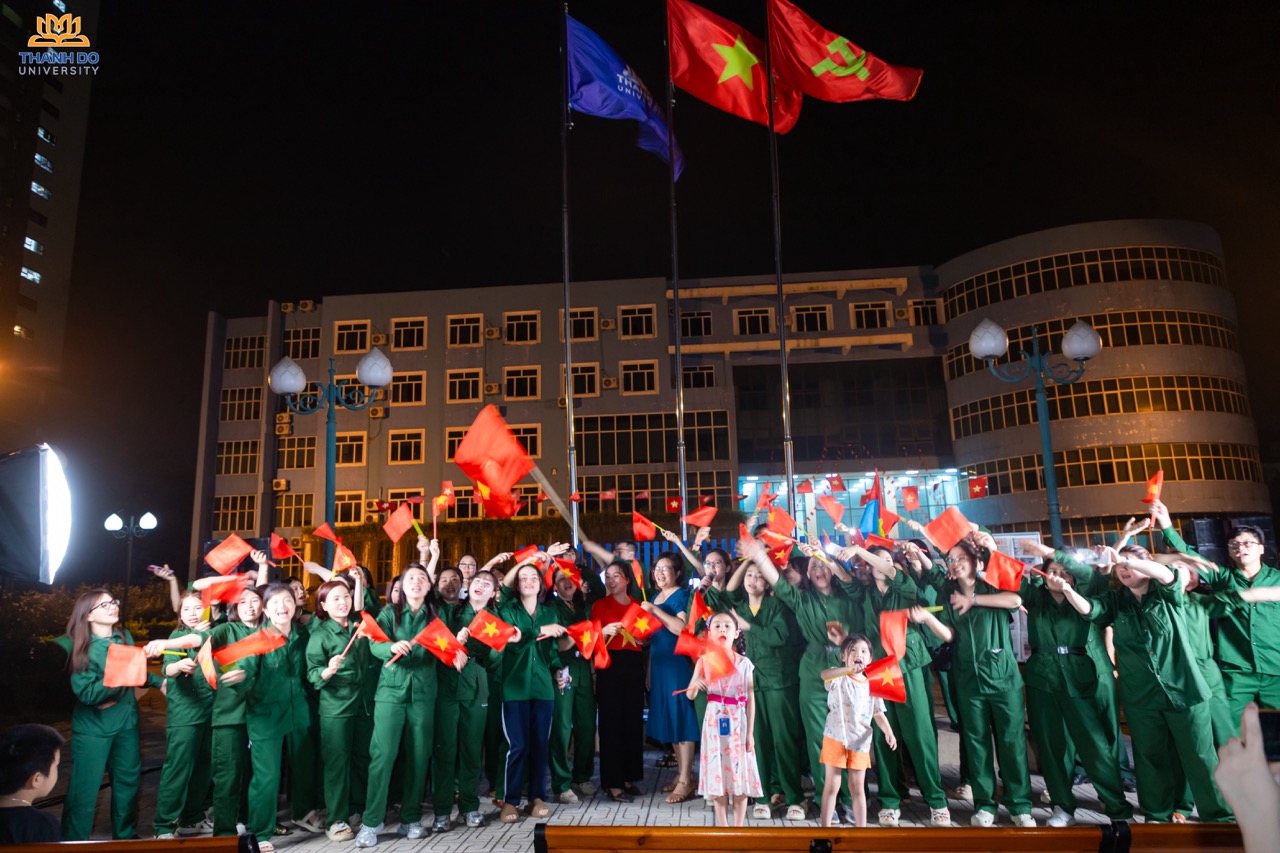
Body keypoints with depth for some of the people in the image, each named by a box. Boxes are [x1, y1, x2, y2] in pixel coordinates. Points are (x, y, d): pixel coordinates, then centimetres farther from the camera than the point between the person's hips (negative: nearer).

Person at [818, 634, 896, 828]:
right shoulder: (839, 677, -8)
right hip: (836, 738, -3)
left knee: (858, 788, 12)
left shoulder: (872, 684, 5)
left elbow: (878, 713, 8)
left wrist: (888, 732, -11)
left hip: (860, 742, 3)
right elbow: (824, 674, -32)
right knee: (832, 785, 3)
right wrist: (850, 669, -47)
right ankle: (825, 826, 11)